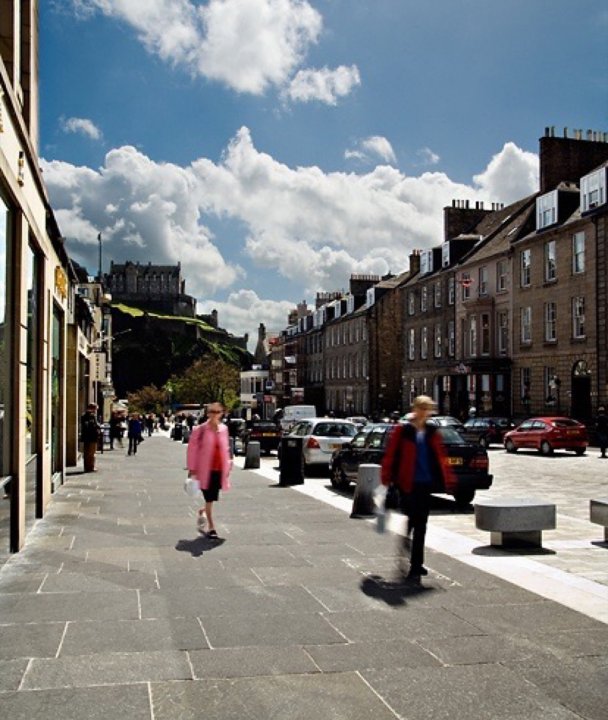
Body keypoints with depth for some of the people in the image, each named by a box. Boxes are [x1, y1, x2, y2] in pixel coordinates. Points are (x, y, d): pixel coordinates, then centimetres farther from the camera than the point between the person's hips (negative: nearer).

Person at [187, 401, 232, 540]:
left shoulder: (224, 429, 7)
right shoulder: (200, 429, -8)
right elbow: (192, 449, -5)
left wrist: (228, 464, 16)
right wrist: (192, 468, -7)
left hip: (220, 469, 4)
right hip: (205, 470, -4)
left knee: (213, 499, 10)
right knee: (209, 499, 0)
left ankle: (202, 512, 43)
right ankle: (211, 528, 11)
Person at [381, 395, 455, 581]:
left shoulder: (432, 432, 10)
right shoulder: (402, 431, -5)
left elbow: (440, 456, 16)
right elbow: (390, 455, -4)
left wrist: (448, 479, 15)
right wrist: (386, 479, -5)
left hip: (426, 483, 5)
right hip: (408, 484, -4)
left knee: (421, 524, 8)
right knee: (414, 520, -6)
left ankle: (416, 565, 17)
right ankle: (415, 565, 6)